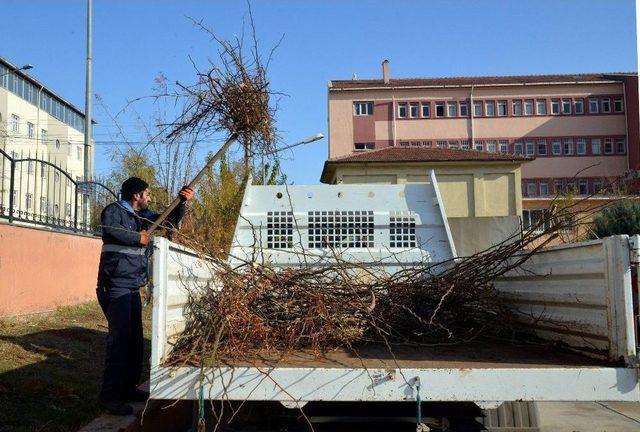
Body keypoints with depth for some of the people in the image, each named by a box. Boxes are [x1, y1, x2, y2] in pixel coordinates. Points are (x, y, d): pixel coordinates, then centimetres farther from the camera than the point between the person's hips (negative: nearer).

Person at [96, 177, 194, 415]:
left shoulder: (142, 215, 17)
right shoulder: (113, 211, -6)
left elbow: (170, 221, 24)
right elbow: (110, 229, -28)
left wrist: (183, 202, 7)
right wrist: (139, 238, -16)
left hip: (133, 288, 8)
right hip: (116, 286, -8)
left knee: (135, 340, 11)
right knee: (119, 339, -12)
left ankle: (128, 386, 23)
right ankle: (110, 395, -7)